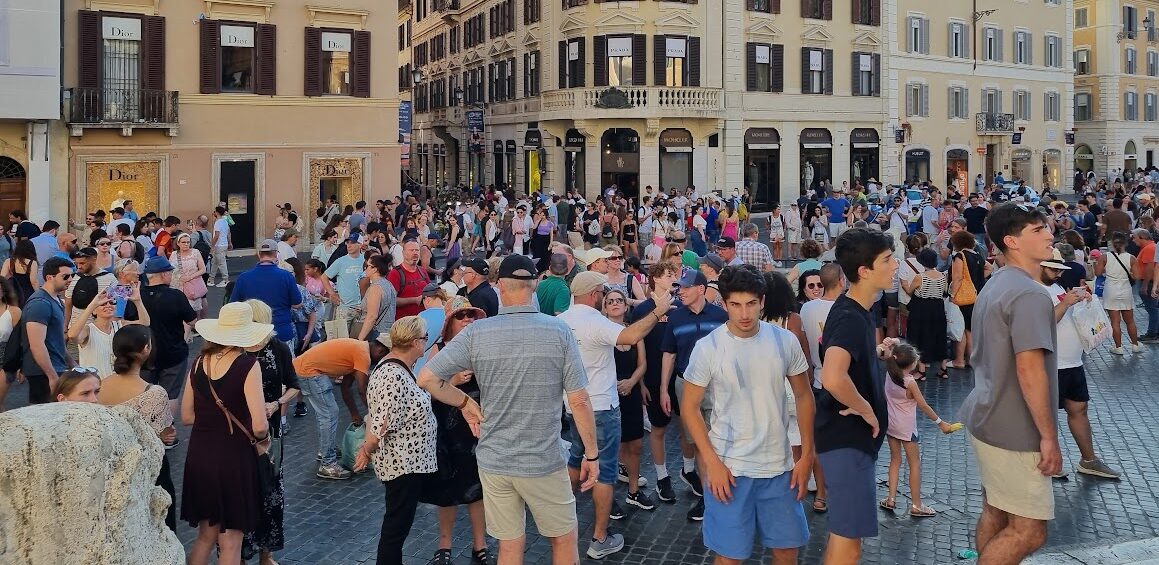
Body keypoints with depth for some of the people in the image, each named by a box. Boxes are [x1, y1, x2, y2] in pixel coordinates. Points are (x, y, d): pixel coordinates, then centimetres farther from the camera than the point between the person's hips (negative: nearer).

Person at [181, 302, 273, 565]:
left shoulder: (200, 362, 1)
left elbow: (186, 416, 9)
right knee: (230, 542, 8)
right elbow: (259, 425, -20)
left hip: (199, 454, 5)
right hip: (234, 456, -5)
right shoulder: (248, 364, -16)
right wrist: (261, 440, 0)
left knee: (206, 535, 20)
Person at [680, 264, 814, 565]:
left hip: (779, 465, 3)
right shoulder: (708, 348, -11)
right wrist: (711, 463, -11)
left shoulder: (785, 341, -3)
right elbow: (690, 406, -5)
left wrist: (807, 455, 3)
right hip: (729, 468, -3)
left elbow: (803, 396, 7)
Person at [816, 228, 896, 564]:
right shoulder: (851, 317, -23)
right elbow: (833, 378, -40)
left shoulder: (857, 309, 8)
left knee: (844, 533, 21)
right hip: (846, 438, -10)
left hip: (851, 435, 10)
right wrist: (865, 410, -24)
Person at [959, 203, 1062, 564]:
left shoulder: (996, 285, 12)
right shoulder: (1030, 294, -20)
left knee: (995, 515, 18)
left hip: (987, 420, 10)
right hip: (1015, 432, -10)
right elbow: (1030, 370, -25)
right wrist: (1049, 436, -21)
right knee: (1029, 530, -3)